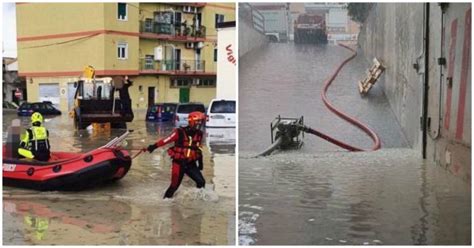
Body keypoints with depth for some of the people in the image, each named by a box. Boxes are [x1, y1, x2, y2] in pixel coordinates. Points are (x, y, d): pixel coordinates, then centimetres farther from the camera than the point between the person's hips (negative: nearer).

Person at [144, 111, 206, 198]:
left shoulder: (199, 134, 3)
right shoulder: (180, 132, -14)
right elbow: (166, 140, -16)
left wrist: (200, 162, 19)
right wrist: (153, 146, -23)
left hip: (191, 164, 5)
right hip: (179, 163, -4)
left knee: (201, 182, -4)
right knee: (175, 185, -1)